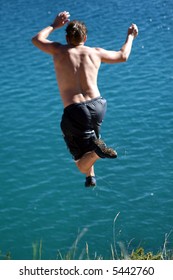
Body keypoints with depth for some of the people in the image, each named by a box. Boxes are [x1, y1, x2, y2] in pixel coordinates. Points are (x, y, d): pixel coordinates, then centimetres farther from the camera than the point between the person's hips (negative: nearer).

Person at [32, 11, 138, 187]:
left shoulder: (59, 51, 0)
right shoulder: (95, 53, 7)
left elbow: (36, 39, 21)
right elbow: (123, 56, 24)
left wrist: (55, 25, 33)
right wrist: (130, 37, 42)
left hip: (74, 113, -4)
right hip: (98, 106, 4)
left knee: (82, 166, 4)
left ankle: (97, 149, -29)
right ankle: (90, 176, 33)